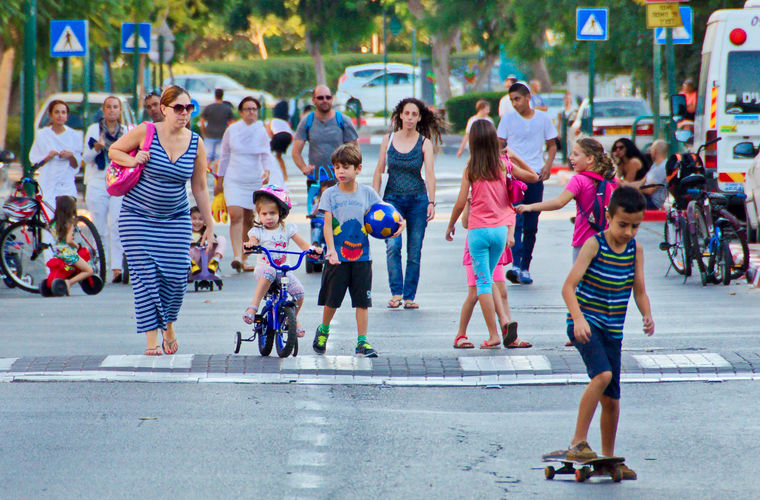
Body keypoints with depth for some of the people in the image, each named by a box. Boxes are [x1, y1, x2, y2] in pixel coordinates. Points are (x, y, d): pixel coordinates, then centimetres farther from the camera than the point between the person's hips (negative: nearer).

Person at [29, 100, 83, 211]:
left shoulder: (75, 135, 11)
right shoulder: (42, 135, 8)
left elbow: (76, 166, 12)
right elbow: (34, 161, 8)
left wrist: (71, 156, -7)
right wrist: (48, 156, -9)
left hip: (67, 186, 1)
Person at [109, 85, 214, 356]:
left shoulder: (196, 143, -1)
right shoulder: (145, 132, -9)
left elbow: (200, 188, 7)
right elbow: (114, 151, 4)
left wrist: (209, 224, 7)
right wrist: (133, 160, -17)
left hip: (175, 219, 2)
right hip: (137, 217, -2)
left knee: (176, 276, -5)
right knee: (146, 276, -7)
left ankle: (168, 324, 24)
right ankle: (152, 338, -1)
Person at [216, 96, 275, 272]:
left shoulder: (261, 131, 4)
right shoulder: (232, 130, 4)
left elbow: (267, 155, 3)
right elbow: (225, 156, 11)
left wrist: (267, 171, -19)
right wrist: (219, 180, 13)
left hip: (255, 180, 1)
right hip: (233, 180, -1)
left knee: (249, 219, 5)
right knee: (236, 215, -18)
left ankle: (245, 258, 16)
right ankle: (237, 255, -27)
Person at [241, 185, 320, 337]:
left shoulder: (287, 229, 6)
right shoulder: (258, 231, 1)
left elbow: (302, 244, 0)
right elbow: (252, 241, -17)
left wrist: (313, 249, -21)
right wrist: (250, 245, -42)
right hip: (264, 267, -3)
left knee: (298, 291, -17)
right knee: (268, 274, -40)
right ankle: (253, 307, -42)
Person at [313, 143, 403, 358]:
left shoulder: (367, 193, 3)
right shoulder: (330, 194, -2)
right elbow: (327, 225, -7)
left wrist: (399, 222, -9)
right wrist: (331, 250, -20)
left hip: (361, 256, 1)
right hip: (338, 257, -1)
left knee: (363, 301, 0)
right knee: (332, 300, 6)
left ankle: (362, 342, 4)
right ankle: (323, 330, 31)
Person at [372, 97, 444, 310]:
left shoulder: (424, 143, -1)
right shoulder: (388, 140, 3)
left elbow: (430, 174, -9)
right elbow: (379, 171, 7)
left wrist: (431, 202, -19)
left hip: (417, 200, 0)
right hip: (392, 198, 0)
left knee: (414, 250, 1)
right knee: (392, 246, -16)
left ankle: (409, 296, 9)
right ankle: (396, 293, -14)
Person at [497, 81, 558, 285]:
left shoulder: (543, 118, 8)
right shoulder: (507, 119, 5)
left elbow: (552, 145, 15)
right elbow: (499, 146, 7)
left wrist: (548, 163, -3)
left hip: (535, 176, 2)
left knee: (531, 225, 5)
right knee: (516, 220, -16)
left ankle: (525, 268, 13)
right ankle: (516, 265, -23)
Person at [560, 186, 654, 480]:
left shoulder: (635, 250, 5)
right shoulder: (594, 245, -11)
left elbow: (639, 290, 8)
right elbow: (569, 286, -17)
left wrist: (647, 315, -13)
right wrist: (578, 318, -32)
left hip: (613, 329, 5)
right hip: (585, 324, -5)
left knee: (611, 399, 9)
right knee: (603, 375, -29)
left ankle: (608, 458, 26)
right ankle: (578, 443, -22)